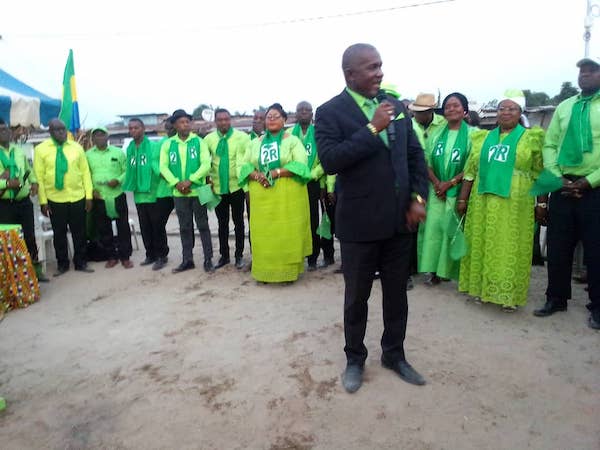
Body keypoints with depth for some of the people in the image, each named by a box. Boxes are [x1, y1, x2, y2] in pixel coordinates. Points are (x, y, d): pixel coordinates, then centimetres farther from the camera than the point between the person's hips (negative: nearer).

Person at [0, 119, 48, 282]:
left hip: (24, 202, 4)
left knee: (30, 237, 11)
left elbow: (29, 169, 22)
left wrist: (34, 182, 4)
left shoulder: (19, 151, 11)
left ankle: (36, 269, 22)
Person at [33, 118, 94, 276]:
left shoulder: (76, 147, 4)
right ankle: (62, 264, 24)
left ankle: (80, 263, 23)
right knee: (59, 234, 9)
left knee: (79, 233, 8)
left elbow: (85, 172, 3)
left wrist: (89, 196, -2)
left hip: (78, 198, 1)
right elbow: (39, 177, -2)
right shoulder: (41, 149, -1)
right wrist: (43, 201, -5)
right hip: (54, 200, -1)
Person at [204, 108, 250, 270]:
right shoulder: (208, 139, 2)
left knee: (238, 222, 7)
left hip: (236, 186, -2)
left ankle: (239, 255, 18)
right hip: (217, 188, 3)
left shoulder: (242, 137, -7)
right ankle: (224, 255, 24)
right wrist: (208, 179, 3)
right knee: (222, 223, 12)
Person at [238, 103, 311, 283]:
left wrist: (276, 172, -17)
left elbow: (300, 165, -9)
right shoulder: (256, 142, 15)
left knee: (287, 233, -2)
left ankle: (287, 271, 8)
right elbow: (243, 164, 9)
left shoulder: (292, 140, 3)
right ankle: (265, 271, 13)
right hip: (261, 195, 3)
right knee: (263, 233, 3)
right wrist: (257, 175, -12)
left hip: (287, 195, -3)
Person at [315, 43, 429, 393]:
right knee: (357, 297, 12)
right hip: (360, 222, -4)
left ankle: (394, 354, 38)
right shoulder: (330, 112, -8)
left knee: (397, 293, 17)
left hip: (400, 219, 5)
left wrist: (419, 198, -1)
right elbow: (330, 161, -21)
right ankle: (355, 359, 33)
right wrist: (372, 128, -22)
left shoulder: (397, 106, 8)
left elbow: (416, 155, 10)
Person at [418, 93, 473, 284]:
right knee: (434, 227, 0)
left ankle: (452, 270, 8)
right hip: (437, 191, 4)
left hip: (458, 191, -4)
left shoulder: (471, 134, -2)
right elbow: (427, 162, 8)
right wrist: (436, 182, -8)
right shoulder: (437, 134, 11)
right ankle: (435, 270, 7)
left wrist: (450, 183, -13)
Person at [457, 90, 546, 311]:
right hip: (482, 201, 3)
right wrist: (463, 198, 7)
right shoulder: (483, 138, 13)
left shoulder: (531, 138, 5)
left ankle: (509, 295, 9)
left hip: (514, 204, -3)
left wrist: (541, 203, -2)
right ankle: (482, 288, 17)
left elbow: (540, 174, 3)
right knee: (482, 245, 6)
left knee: (510, 247, 0)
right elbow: (471, 170, 11)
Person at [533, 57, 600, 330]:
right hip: (562, 188, 4)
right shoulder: (564, 107, 12)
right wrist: (557, 178, -4)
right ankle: (556, 299, 25)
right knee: (557, 247, 9)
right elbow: (549, 145, 10)